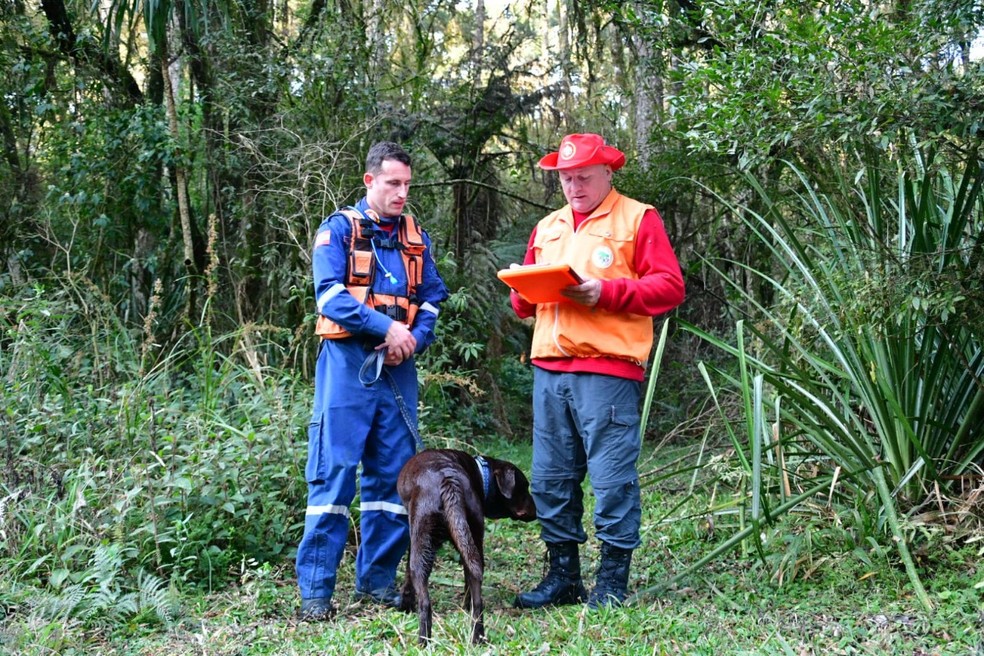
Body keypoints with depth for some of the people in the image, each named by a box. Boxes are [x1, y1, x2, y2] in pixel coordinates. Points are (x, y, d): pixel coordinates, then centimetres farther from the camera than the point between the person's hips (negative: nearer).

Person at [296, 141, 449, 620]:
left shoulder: (415, 236, 15)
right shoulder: (339, 229, 0)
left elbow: (432, 297, 11)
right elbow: (330, 293, -11)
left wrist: (415, 337, -8)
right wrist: (386, 326, -18)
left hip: (397, 366, 5)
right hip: (348, 363, -5)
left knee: (393, 471, 7)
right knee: (334, 470, -6)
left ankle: (376, 580, 17)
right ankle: (315, 589, -1)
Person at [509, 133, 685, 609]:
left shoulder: (638, 219, 3)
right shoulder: (547, 228, 22)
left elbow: (669, 286, -6)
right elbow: (522, 301, 23)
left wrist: (605, 292, -16)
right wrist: (527, 293, 0)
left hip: (608, 368, -6)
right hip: (549, 369, 6)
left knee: (611, 476, -5)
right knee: (550, 478, 8)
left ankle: (612, 582, 5)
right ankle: (562, 577, 18)